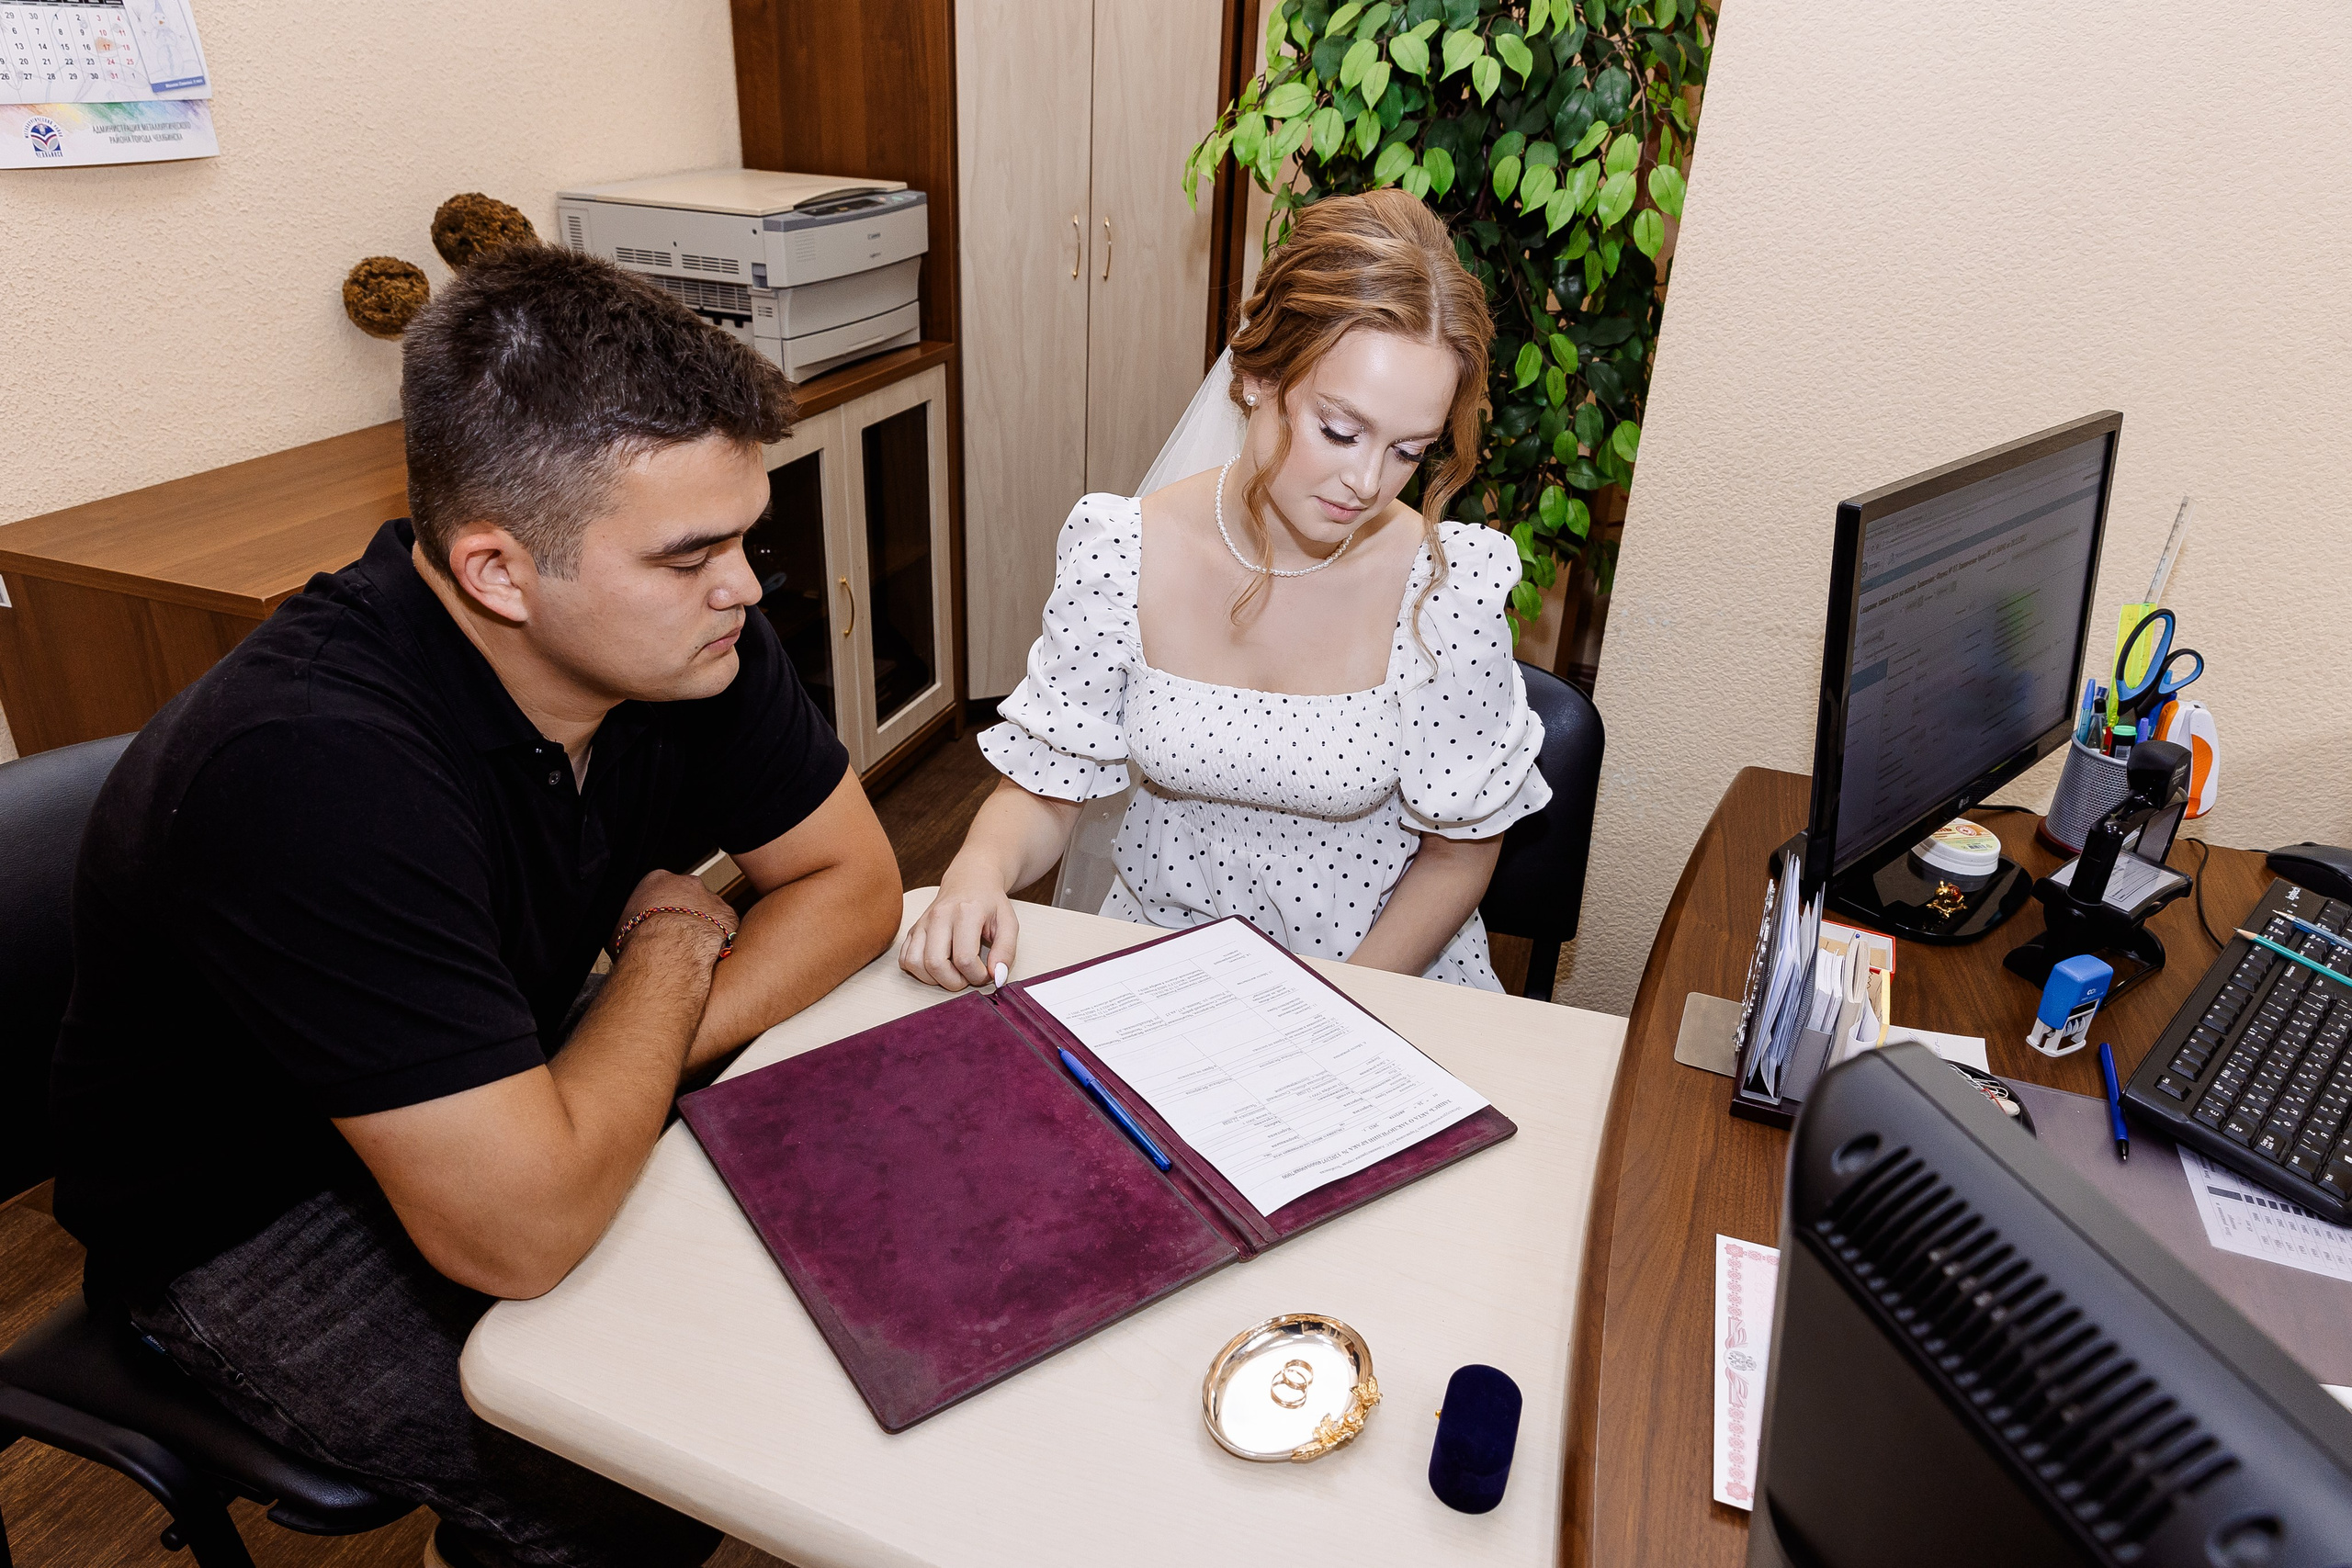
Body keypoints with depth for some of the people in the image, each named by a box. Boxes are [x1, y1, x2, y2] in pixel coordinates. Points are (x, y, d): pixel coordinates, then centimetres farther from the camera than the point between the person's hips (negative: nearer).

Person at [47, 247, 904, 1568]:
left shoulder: (686, 628, -16)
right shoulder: (310, 769, -37)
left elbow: (853, 879, -8)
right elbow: (523, 1232, -37)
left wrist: (642, 1063, -22)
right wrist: (670, 945, -21)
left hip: (500, 1094, 6)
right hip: (251, 1219, -5)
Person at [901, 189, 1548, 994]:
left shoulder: (1451, 589, -16)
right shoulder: (1118, 556, -12)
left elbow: (1459, 853, -5)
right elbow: (1043, 788, -3)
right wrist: (978, 871, -24)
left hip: (1382, 974, 0)